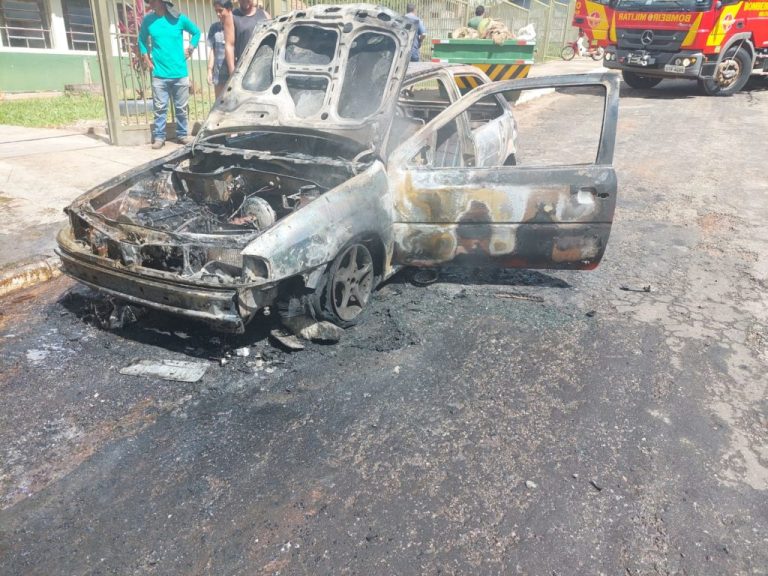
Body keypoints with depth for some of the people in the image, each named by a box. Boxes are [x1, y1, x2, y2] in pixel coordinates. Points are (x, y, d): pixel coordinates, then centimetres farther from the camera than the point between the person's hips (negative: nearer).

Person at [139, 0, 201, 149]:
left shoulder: (179, 18, 0)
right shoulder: (148, 20, 3)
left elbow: (196, 32, 14)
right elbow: (142, 40, 16)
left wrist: (189, 50, 6)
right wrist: (148, 61, 6)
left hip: (180, 73, 0)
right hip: (159, 74, 0)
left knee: (181, 108, 7)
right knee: (160, 108, -1)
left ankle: (183, 134, 20)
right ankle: (159, 136, 6)